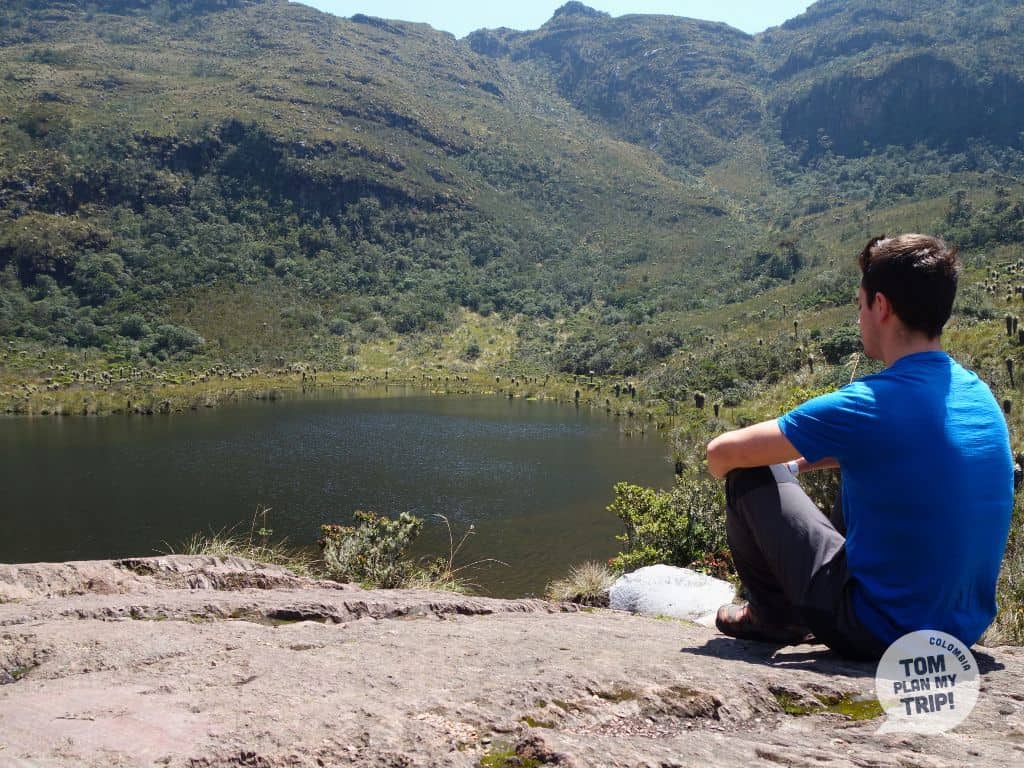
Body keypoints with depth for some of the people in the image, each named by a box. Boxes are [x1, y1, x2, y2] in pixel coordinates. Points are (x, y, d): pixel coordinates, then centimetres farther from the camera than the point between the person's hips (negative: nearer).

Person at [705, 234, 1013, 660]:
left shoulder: (867, 406, -21)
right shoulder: (981, 396, 2)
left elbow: (721, 453, -13)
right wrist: (799, 462, 17)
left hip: (878, 634, -7)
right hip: (963, 631, 7)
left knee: (751, 477, 1)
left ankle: (774, 618, 20)